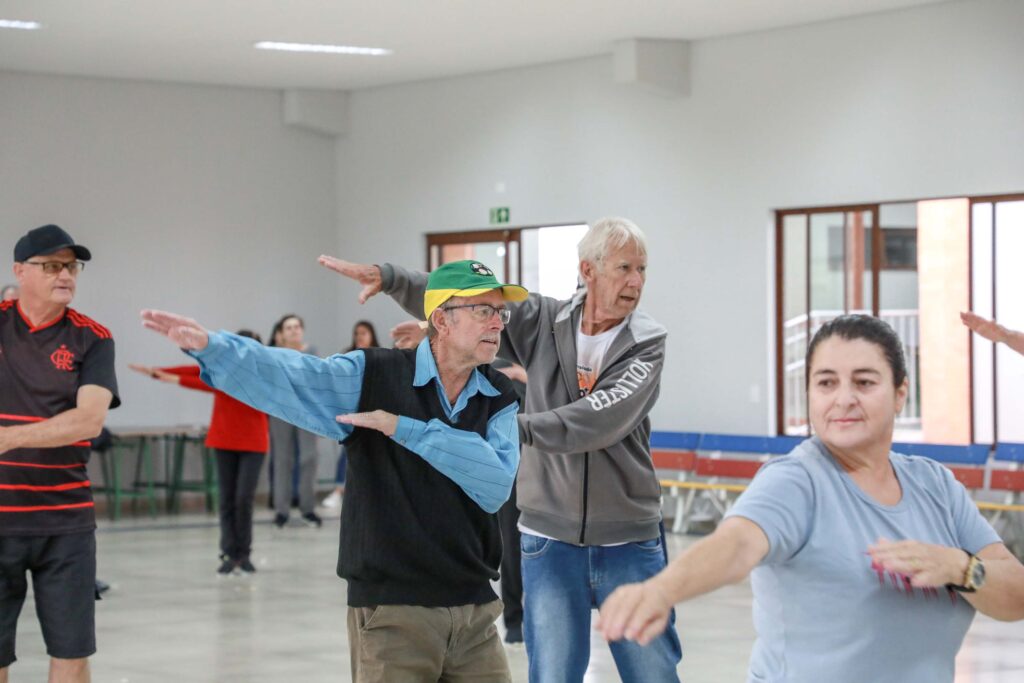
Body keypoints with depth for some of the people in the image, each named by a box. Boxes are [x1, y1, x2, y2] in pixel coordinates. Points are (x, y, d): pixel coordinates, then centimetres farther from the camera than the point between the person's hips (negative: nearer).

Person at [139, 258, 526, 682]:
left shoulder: (500, 400, 5)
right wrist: (207, 345, -34)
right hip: (391, 610, -3)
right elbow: (285, 375, -16)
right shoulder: (372, 378, -2)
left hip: (474, 612, 4)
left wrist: (404, 428, -14)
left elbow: (496, 485, -11)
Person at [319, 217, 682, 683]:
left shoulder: (648, 342, -7)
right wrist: (389, 278, -12)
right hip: (551, 539, 1)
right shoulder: (544, 322, 1)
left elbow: (603, 420, -22)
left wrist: (520, 428, -32)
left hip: (629, 542, -1)